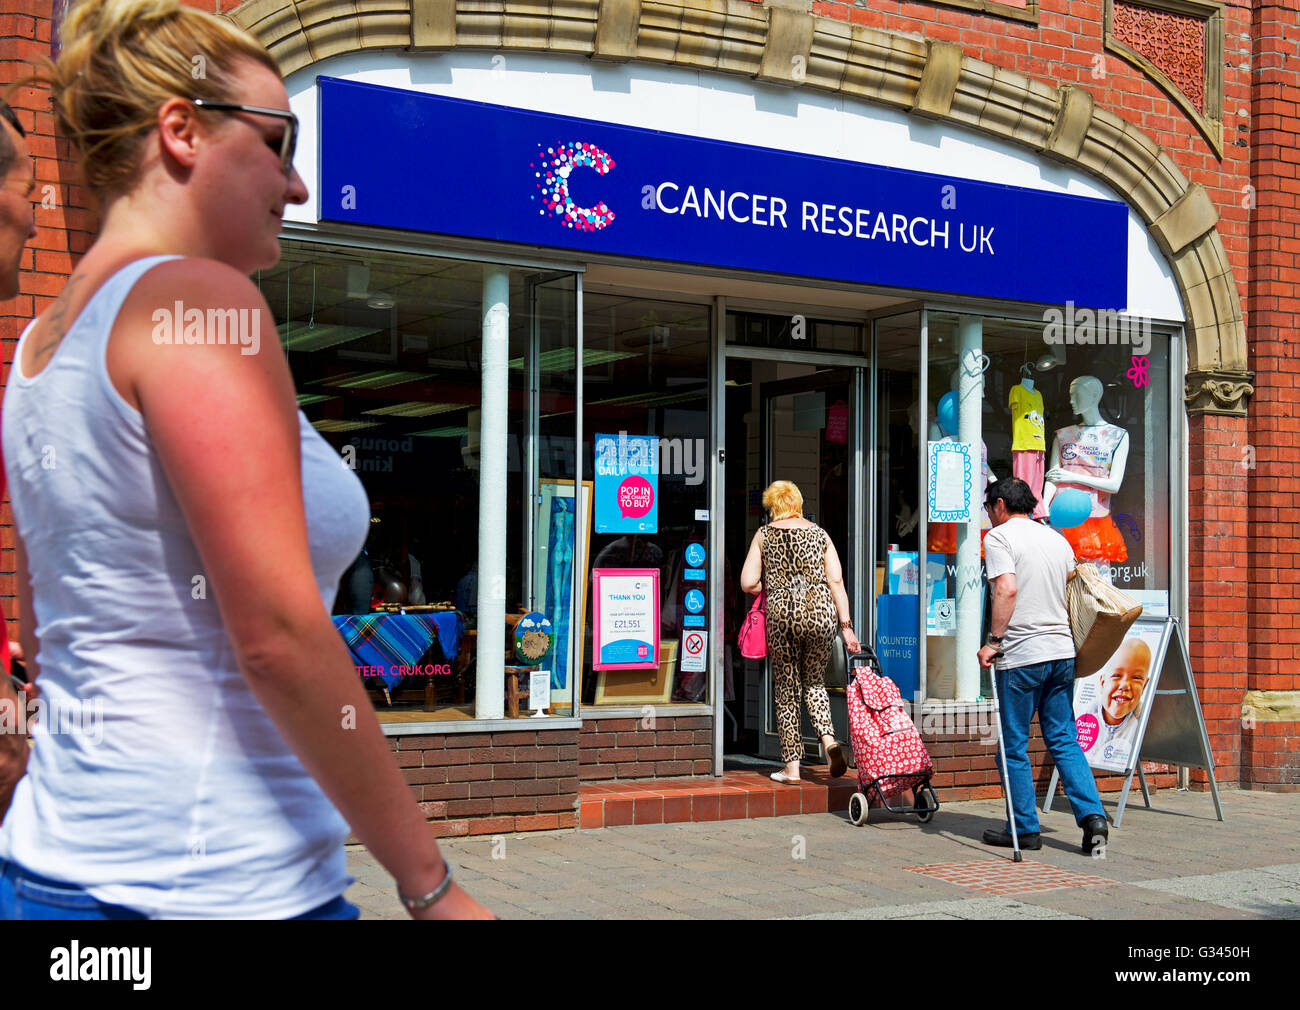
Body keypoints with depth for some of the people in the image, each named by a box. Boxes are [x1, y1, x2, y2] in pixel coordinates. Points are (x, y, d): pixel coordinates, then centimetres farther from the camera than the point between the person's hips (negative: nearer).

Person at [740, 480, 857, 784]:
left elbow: (748, 583, 0)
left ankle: (792, 767, 7)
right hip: (820, 612, 2)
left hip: (781, 614, -2)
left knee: (786, 690, 8)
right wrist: (846, 625, 5)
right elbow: (836, 582, 4)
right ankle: (829, 739, -7)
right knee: (814, 682, 19)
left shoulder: (764, 535, 7)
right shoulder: (819, 534, 12)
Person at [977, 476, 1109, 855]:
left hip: (1020, 654, -7)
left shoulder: (999, 536, -5)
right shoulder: (1057, 538, 16)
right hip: (1062, 651, 7)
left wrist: (993, 640, -14)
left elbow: (1007, 589, -18)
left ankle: (1025, 828, 9)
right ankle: (1092, 816, -2)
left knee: (1014, 745, 4)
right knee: (1064, 740, 10)